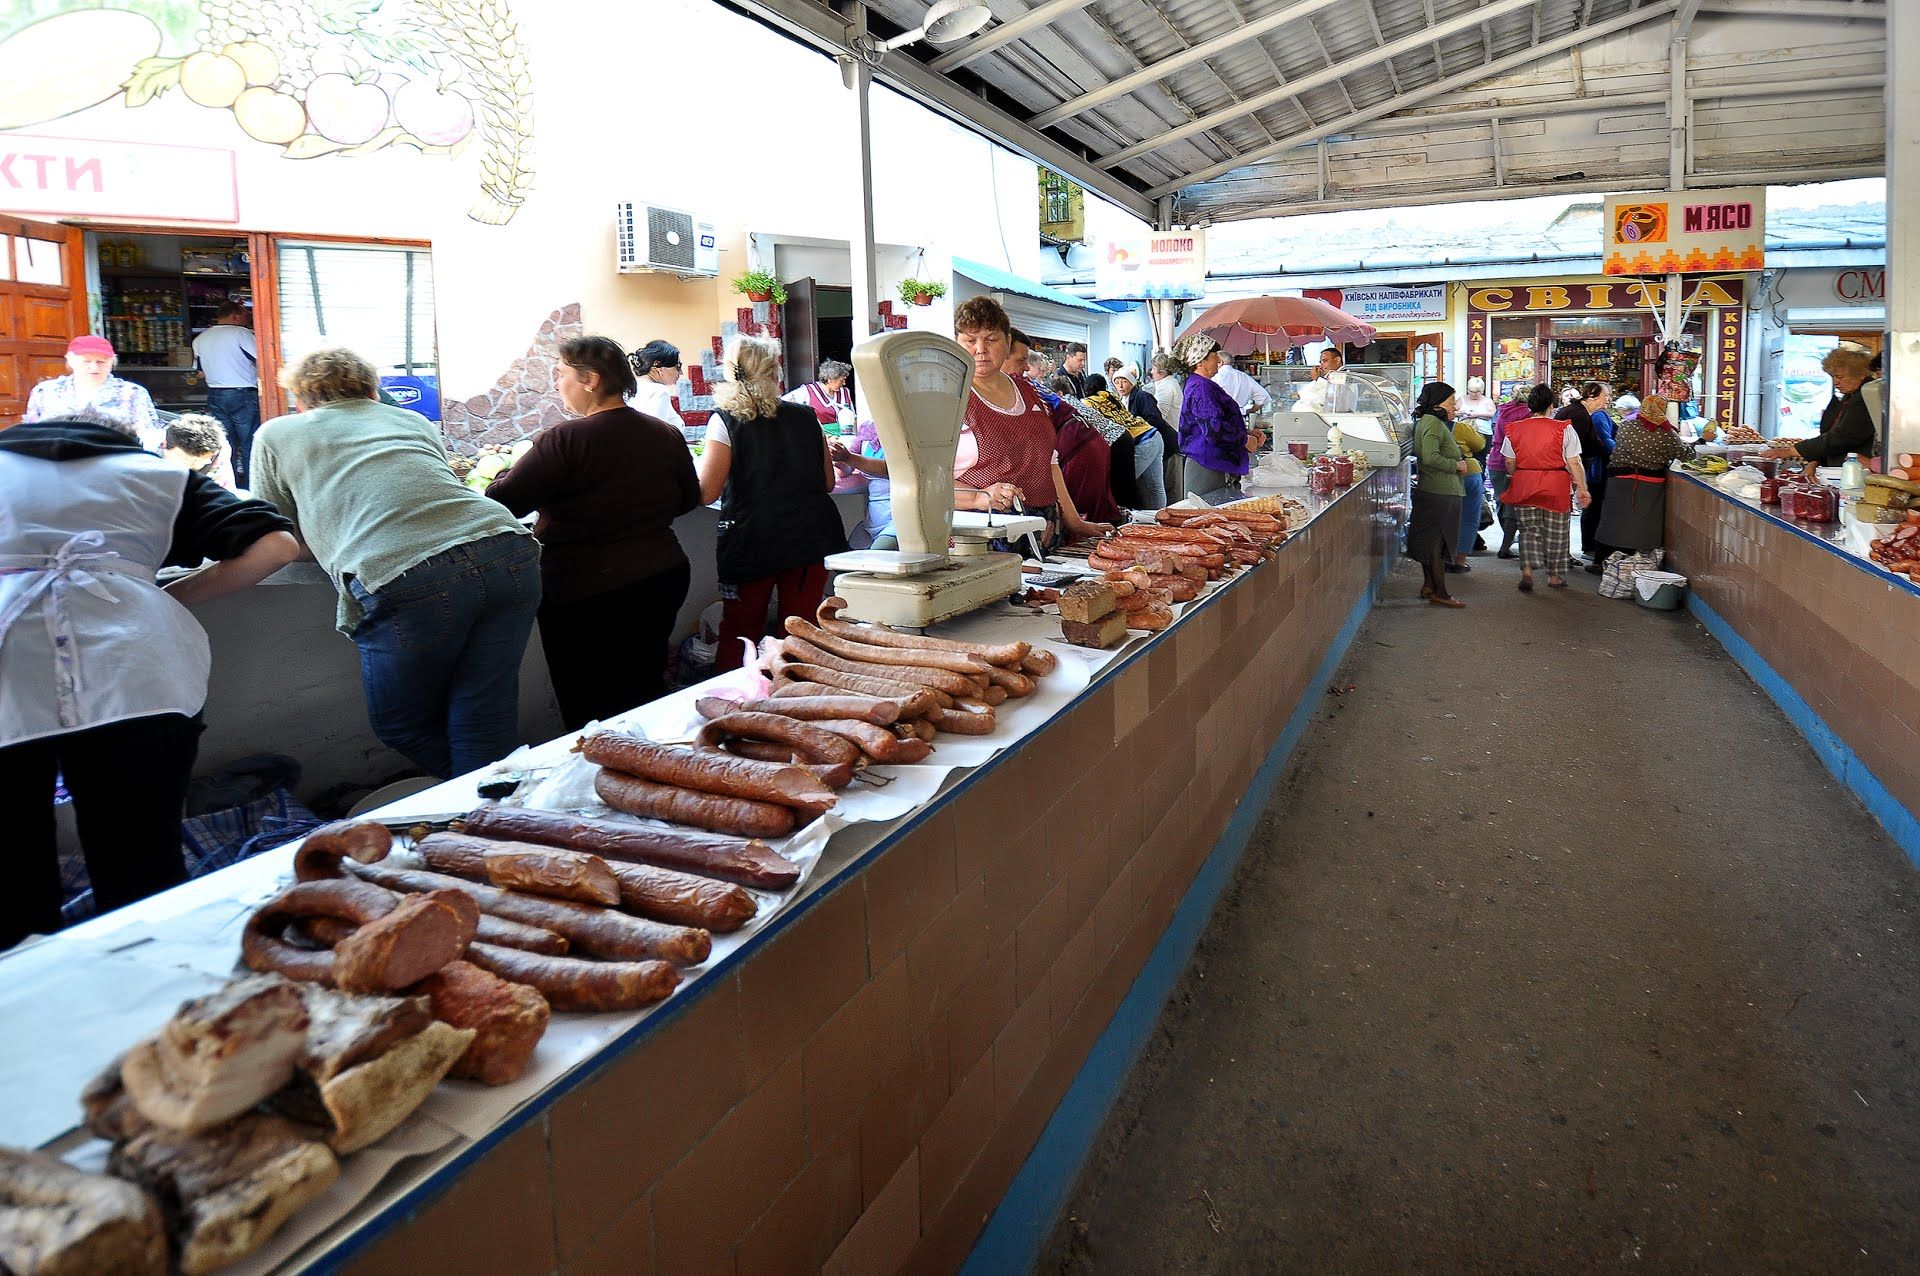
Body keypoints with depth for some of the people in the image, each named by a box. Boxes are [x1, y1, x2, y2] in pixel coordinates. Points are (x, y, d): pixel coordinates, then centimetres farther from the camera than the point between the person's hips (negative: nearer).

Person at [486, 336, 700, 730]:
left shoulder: (563, 441, -17)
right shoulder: (666, 434, 2)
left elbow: (502, 503, -15)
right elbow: (688, 499, 15)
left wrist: (500, 473, 5)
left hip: (586, 592, -6)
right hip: (664, 576, 6)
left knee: (589, 712, 6)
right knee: (648, 691, 19)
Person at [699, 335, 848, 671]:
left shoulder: (725, 422, -6)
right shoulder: (806, 418, 4)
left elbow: (706, 492, -11)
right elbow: (828, 483, 10)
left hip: (750, 542, -3)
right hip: (809, 538, 3)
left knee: (738, 634, 9)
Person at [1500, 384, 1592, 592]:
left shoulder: (1515, 429, 1)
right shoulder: (1564, 429, -6)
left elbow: (1510, 463, 5)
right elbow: (1574, 463, -8)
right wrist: (1582, 489, -2)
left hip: (1524, 487, 2)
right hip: (1556, 488, -2)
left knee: (1528, 530, 10)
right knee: (1555, 533, 10)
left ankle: (1527, 569, -8)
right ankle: (1554, 575, 18)